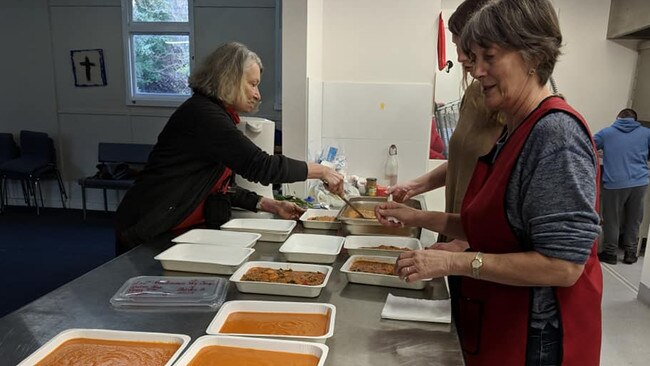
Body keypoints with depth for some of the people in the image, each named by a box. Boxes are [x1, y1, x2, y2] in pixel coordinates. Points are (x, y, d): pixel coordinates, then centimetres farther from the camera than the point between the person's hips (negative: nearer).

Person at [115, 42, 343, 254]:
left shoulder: (216, 115, 11)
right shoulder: (202, 114, -19)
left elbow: (221, 188, 11)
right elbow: (258, 165, -24)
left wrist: (271, 206, 2)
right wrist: (320, 171, -15)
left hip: (181, 233, 9)